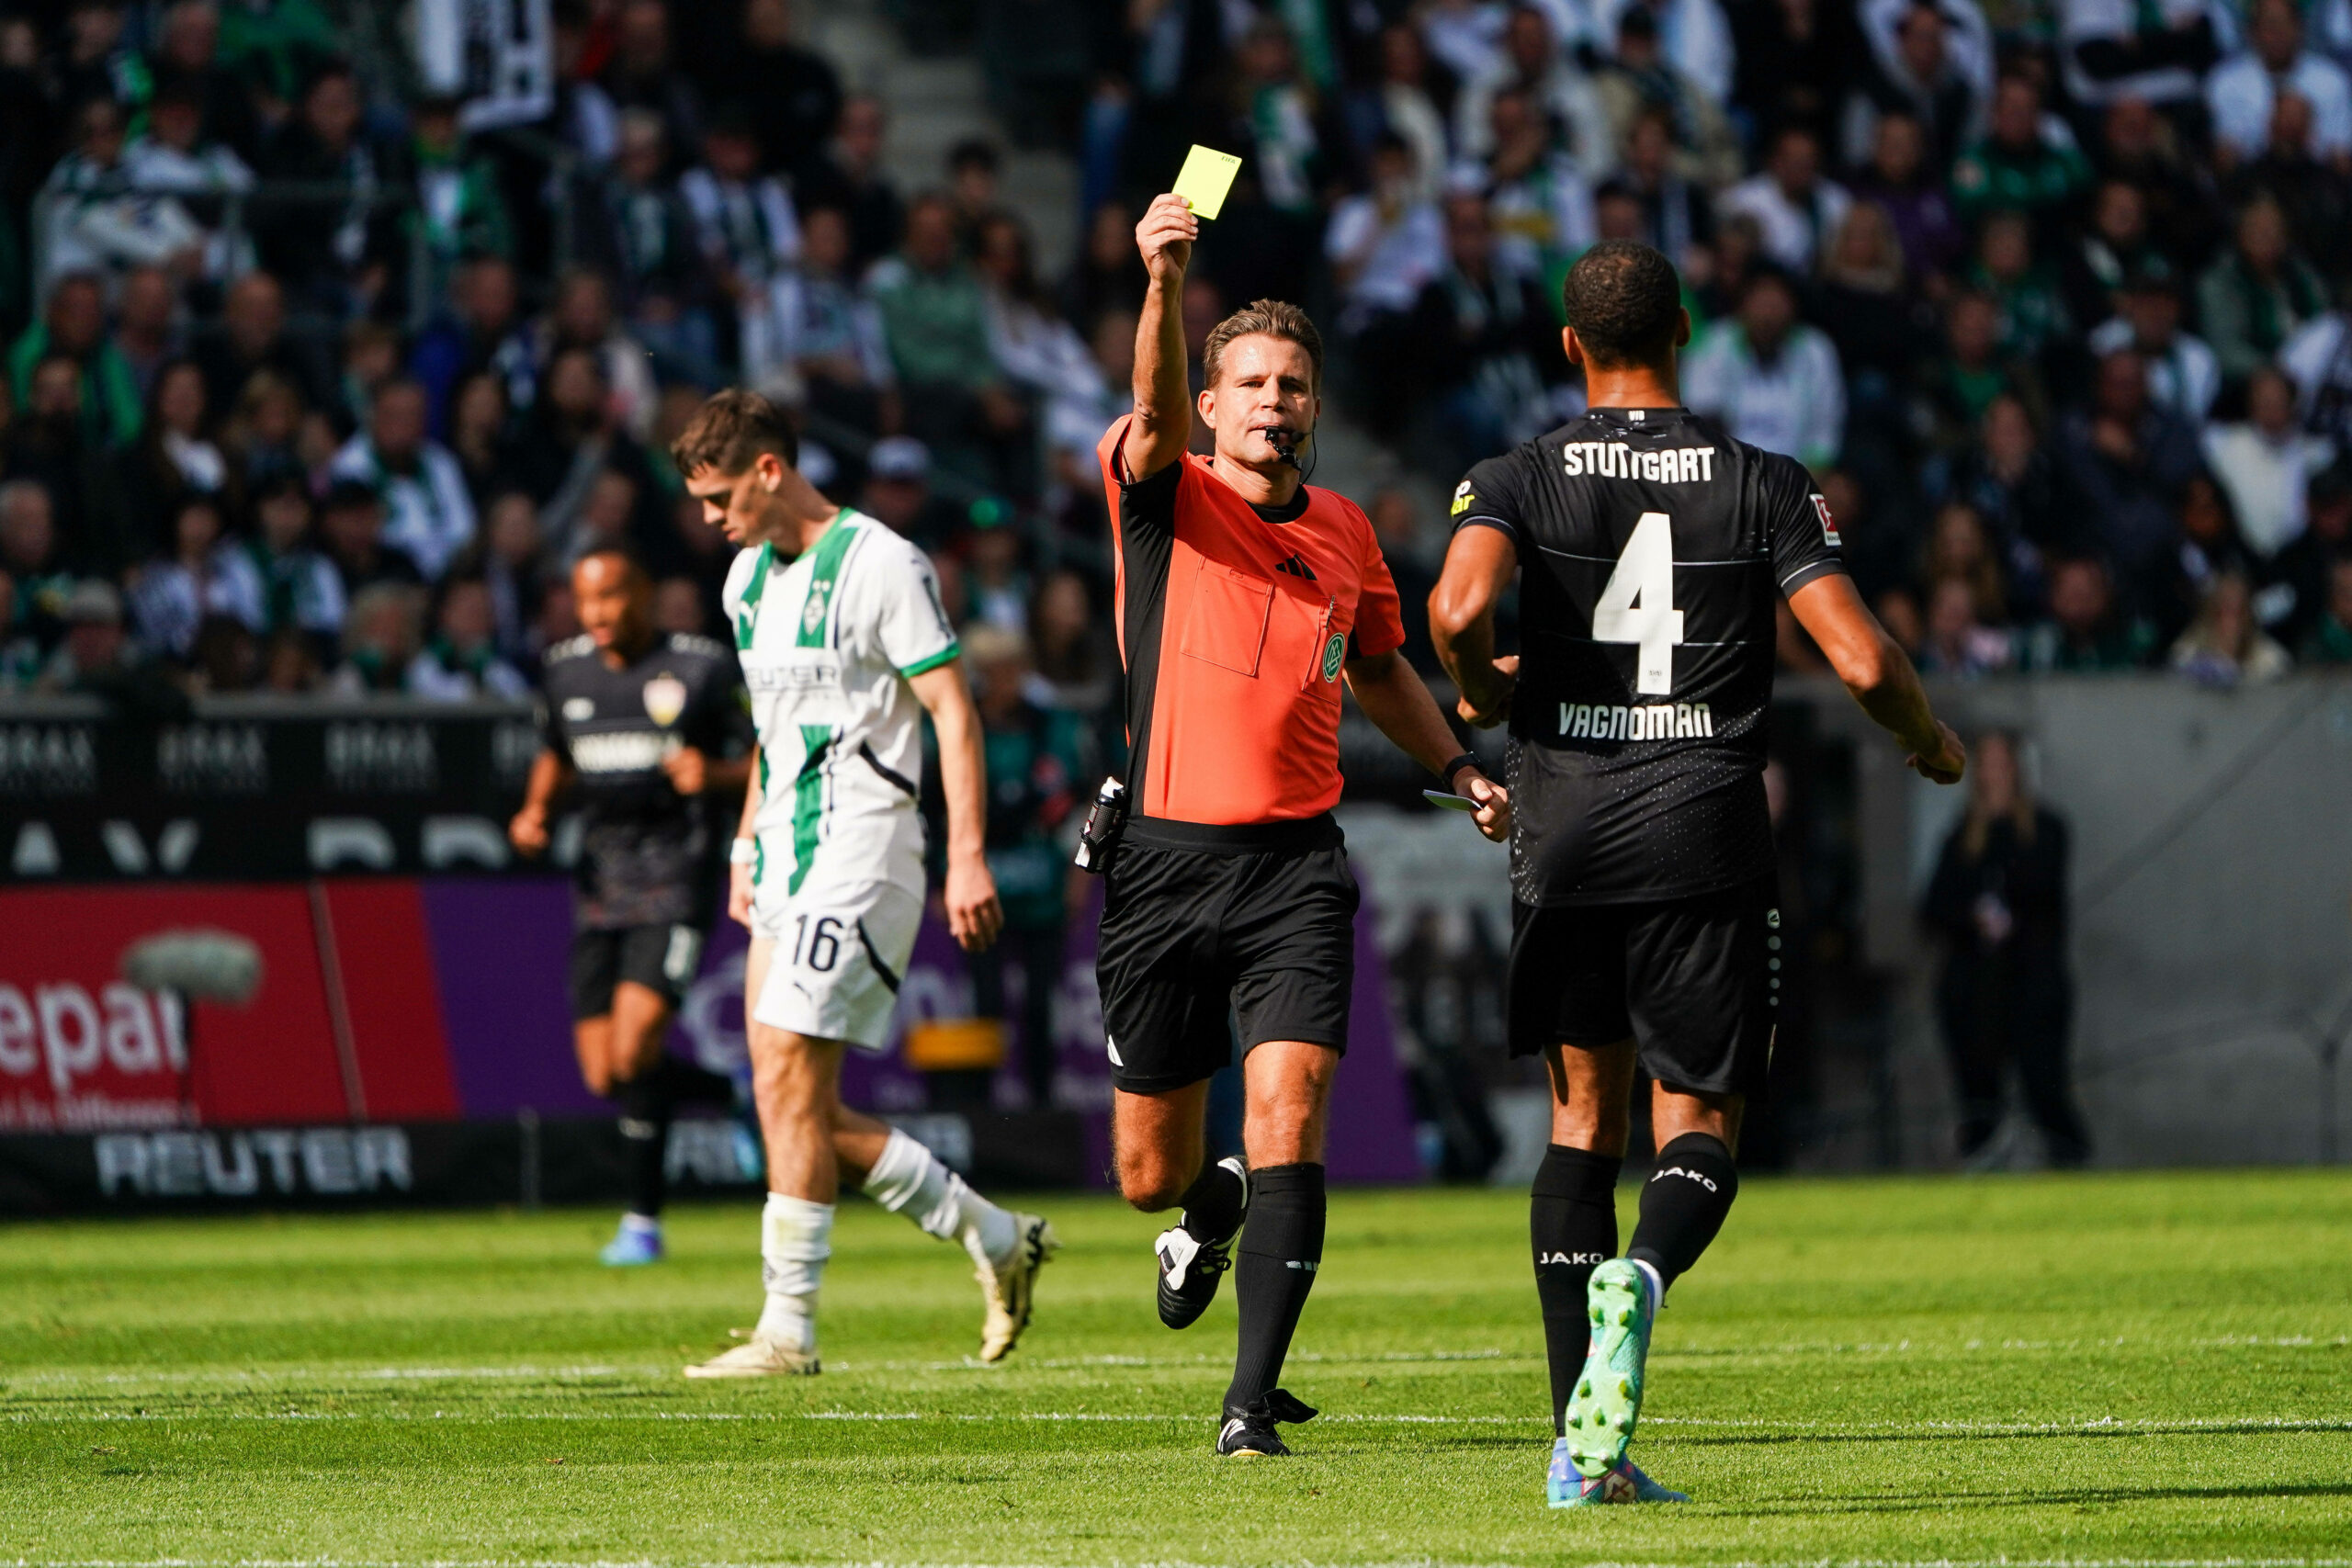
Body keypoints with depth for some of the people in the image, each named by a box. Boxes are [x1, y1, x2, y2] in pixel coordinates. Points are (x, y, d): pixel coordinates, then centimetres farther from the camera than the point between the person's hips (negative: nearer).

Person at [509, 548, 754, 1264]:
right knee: (603, 1076, -1)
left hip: (676, 875, -6)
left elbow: (759, 764, 0)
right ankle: (741, 1095, 26)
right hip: (601, 877, 6)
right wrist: (536, 810, 8)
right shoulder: (566, 672, 10)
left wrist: (713, 773, -21)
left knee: (634, 1049, -20)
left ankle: (643, 1220, -7)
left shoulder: (700, 669, -5)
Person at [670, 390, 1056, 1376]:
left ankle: (790, 1331, -7)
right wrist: (747, 847, 24)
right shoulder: (750, 576, 15)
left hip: (858, 855, -9)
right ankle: (995, 1239, 17)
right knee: (799, 1109, 4)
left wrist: (967, 857, -17)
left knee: (788, 1086, -12)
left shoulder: (879, 564, -11)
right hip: (787, 858, 9)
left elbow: (953, 711, -12)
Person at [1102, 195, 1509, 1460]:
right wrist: (1165, 280, -42)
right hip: (1165, 864, -1)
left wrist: (1459, 769, 17)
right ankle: (1211, 1211, 44)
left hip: (1297, 868, 1)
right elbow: (1155, 417, -24)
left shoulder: (1344, 534, 12)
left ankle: (1253, 1401, -17)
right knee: (1150, 1173, 6)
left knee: (1288, 1117, -18)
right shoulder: (1166, 500, 0)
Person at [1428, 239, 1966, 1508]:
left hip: (1565, 831, 1)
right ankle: (1641, 1276, -32)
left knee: (1584, 1117, 15)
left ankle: (1580, 1447, 8)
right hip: (1705, 833, -1)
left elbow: (1459, 607, -18)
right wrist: (1931, 746, 13)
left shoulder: (1519, 480, 2)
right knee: (1699, 1128, 5)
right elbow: (1861, 662, -7)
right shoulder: (1764, 487, 1)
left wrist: (1480, 690, 4)